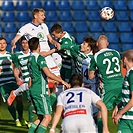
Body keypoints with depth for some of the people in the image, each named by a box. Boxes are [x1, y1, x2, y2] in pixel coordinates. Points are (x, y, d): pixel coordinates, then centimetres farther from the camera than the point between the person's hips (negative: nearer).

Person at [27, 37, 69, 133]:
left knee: (41, 117, 15)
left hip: (34, 89, 9)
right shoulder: (39, 58, -13)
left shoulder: (30, 58, 14)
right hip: (41, 91, -9)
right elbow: (48, 74, -21)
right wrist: (62, 81, -15)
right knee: (47, 117, -10)